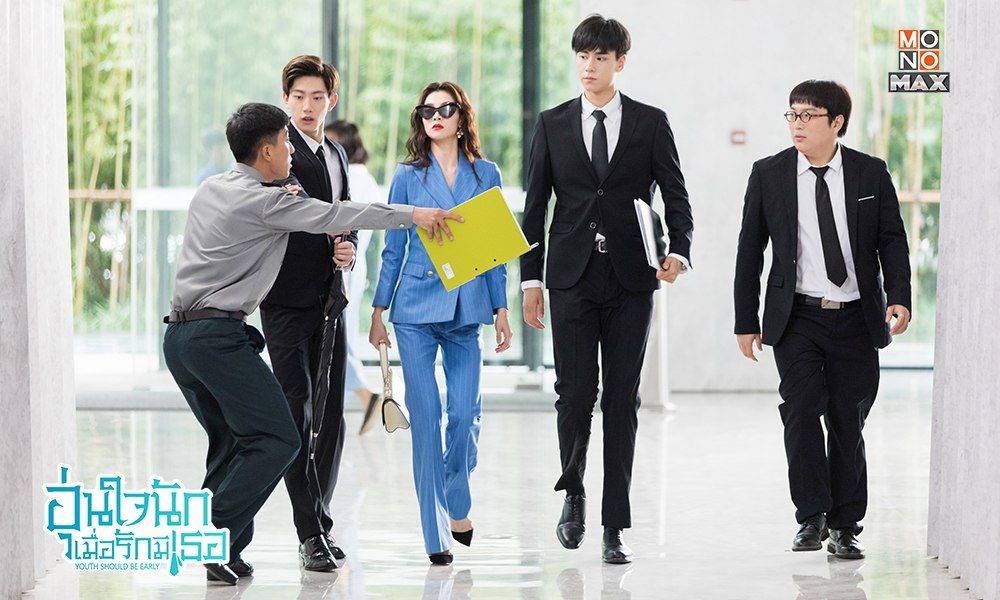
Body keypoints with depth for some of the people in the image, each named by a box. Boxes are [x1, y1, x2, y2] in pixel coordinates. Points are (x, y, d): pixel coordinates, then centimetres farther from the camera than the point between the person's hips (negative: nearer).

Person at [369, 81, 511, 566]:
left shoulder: (486, 175, 8)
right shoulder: (407, 177, 5)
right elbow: (393, 249, 8)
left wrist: (501, 309, 6)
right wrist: (378, 312, 6)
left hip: (466, 311, 1)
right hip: (416, 308, -1)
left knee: (465, 414, -5)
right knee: (425, 416, -5)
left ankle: (457, 506, 19)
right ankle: (436, 532, 1)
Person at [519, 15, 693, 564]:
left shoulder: (651, 123, 6)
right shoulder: (552, 124, 9)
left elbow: (676, 197, 4)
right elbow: (535, 205, 9)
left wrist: (679, 251, -15)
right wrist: (530, 277, 3)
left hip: (631, 278, 0)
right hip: (572, 279, 0)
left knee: (622, 399, 0)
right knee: (575, 393, -6)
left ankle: (615, 527, 4)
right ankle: (573, 493, 21)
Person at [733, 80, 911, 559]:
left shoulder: (871, 174, 2)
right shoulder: (769, 174, 2)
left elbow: (892, 241, 5)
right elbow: (750, 250, 5)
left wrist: (899, 298, -10)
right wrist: (746, 321, 4)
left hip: (856, 319, 0)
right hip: (797, 317, 0)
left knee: (848, 422, 4)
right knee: (801, 412, -11)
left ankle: (844, 526, 12)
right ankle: (811, 518, -1)